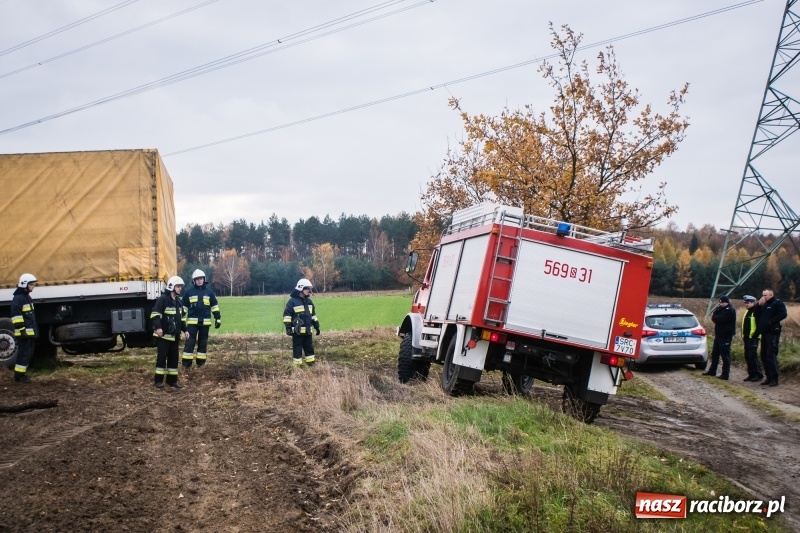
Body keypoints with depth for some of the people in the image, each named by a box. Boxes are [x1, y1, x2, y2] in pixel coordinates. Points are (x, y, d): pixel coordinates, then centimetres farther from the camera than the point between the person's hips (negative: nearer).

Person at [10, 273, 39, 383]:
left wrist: (35, 330, 27)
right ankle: (19, 375, -6)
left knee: (28, 353, 13)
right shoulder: (18, 298, -13)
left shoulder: (28, 297, 19)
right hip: (24, 333, -10)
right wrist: (21, 329, -23)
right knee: (24, 353, -9)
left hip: (30, 332, 10)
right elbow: (16, 315, -21)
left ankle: (22, 372, 21)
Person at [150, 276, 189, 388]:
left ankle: (172, 380, 17)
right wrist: (158, 327, -29)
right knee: (162, 357, -4)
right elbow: (155, 314, -19)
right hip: (163, 335, -8)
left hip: (174, 335, 8)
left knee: (174, 357, 10)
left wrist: (184, 330, 19)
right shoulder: (163, 299, -11)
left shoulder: (178, 301, 15)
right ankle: (159, 380, 2)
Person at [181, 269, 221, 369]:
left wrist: (218, 318, 6)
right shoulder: (189, 292, 3)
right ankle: (186, 362, -3)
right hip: (192, 321, -2)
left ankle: (201, 361, 16)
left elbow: (215, 305, 10)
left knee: (203, 342, 8)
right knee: (190, 341, -5)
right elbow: (184, 306, 7)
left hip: (205, 321, 2)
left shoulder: (209, 291, 5)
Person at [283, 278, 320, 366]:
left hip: (307, 331, 7)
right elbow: (287, 315, -11)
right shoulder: (292, 301, -10)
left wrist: (316, 326, 19)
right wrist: (288, 327, -17)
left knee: (310, 348, 12)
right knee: (297, 349, 0)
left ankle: (311, 364, 21)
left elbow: (313, 315, 21)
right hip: (297, 331, -7)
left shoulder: (309, 301, 13)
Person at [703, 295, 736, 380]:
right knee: (714, 353, 16)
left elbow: (719, 319, -24)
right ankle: (712, 371, 26)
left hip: (725, 336, -10)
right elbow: (715, 317, 8)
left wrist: (714, 317, -3)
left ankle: (725, 374, -4)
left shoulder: (730, 310, -15)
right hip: (719, 335, 10)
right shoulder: (722, 309, 17)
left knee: (725, 355, -7)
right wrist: (717, 310, -8)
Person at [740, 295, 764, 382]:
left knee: (753, 356, -10)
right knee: (747, 356, 10)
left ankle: (759, 375, -4)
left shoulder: (756, 311, -11)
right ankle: (751, 374, 16)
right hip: (747, 337, 9)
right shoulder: (747, 311, 17)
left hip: (753, 338, -9)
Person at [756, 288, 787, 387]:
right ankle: (769, 377, 17)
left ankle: (774, 379, -9)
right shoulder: (764, 305, 20)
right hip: (764, 333, 9)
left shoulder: (777, 303, -5)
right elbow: (757, 316, 16)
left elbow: (783, 314, -19)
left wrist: (771, 321, -19)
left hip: (773, 333, -9)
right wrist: (759, 305, 3)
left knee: (771, 356, -12)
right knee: (764, 356, 10)